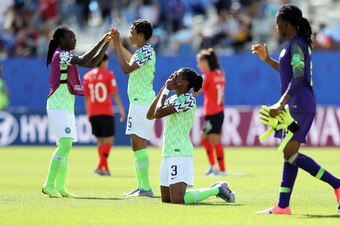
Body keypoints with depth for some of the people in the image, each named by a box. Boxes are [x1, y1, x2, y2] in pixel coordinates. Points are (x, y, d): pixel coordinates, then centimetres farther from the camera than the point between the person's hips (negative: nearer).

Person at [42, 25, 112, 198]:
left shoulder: (69, 56, 16)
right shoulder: (60, 55, -13)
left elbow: (92, 63, 15)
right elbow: (83, 60, -26)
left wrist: (106, 44, 5)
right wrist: (101, 42, -22)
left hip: (67, 107, 10)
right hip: (58, 107, -10)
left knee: (66, 147, 8)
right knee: (65, 144, -18)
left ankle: (60, 187, 10)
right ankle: (49, 185, -17)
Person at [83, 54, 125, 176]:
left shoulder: (87, 76, 7)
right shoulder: (108, 75, -7)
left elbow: (86, 96, 11)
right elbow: (114, 94, -10)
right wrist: (121, 110, -6)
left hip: (93, 114, 5)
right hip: (106, 113, -5)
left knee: (100, 141, 12)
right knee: (109, 139, -1)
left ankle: (105, 168, 14)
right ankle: (100, 166, -15)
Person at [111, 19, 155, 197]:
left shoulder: (146, 51, -14)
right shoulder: (142, 50, 16)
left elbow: (127, 68, -23)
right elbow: (132, 61, 39)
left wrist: (117, 47, -14)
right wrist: (119, 45, 32)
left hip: (142, 102, -10)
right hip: (138, 101, 10)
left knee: (139, 144, -12)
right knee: (137, 145, 13)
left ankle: (145, 187, -14)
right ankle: (141, 186, 16)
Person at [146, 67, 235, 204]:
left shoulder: (187, 99, -13)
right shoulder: (173, 99, 15)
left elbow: (158, 113, -21)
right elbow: (150, 115, 12)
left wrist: (166, 90, -8)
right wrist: (163, 89, 9)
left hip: (180, 153, -9)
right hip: (168, 153, 9)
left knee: (177, 200, -18)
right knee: (166, 199, 10)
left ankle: (217, 190, 0)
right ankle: (216, 188, 21)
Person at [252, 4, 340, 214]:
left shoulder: (297, 45, -14)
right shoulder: (296, 44, 17)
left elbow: (297, 78, -23)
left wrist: (281, 103, -29)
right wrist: (266, 59, 30)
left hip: (299, 106, -10)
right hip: (295, 107, 10)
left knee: (291, 154, -10)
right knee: (289, 154, 8)